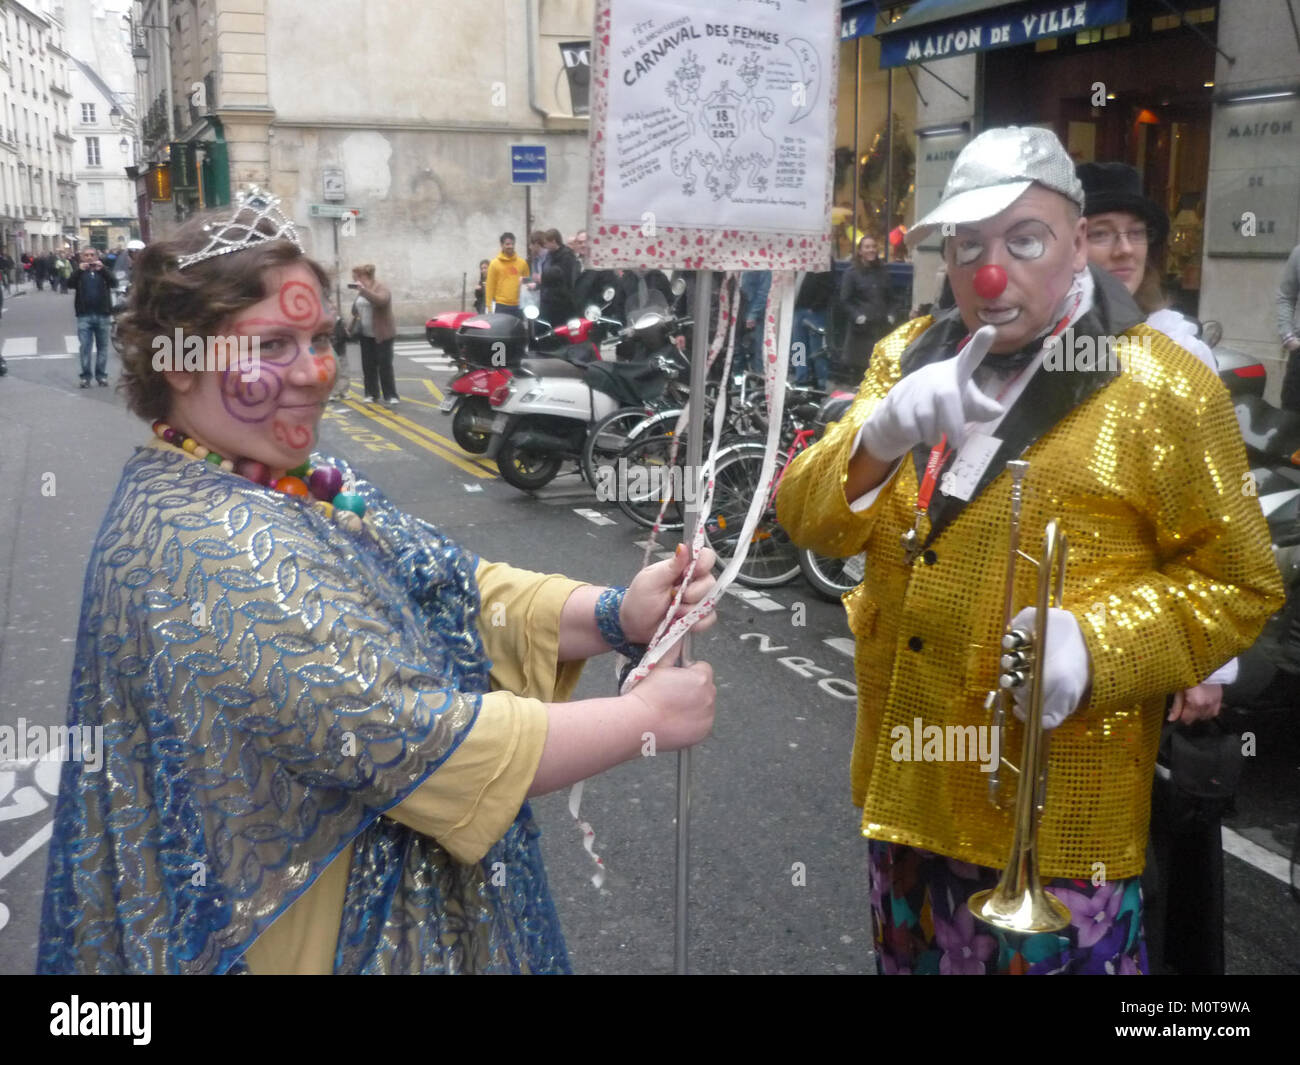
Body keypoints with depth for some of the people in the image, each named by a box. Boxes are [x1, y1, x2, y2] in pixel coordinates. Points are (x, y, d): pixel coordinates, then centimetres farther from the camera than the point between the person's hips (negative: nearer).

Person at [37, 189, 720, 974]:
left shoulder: (306, 485, 1)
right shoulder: (211, 550, -27)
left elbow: (462, 593, -2)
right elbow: (410, 742, -31)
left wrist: (617, 615, -19)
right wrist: (648, 717, -23)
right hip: (305, 936, -8)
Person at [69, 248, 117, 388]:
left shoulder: (103, 271, 11)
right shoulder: (79, 272, 10)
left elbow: (114, 283, -7)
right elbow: (70, 284, -8)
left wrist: (102, 269, -19)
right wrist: (79, 270, -20)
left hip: (103, 314, 1)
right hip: (84, 315, -1)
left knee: (102, 347, 4)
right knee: (85, 347, -4)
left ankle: (101, 375, 11)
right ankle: (85, 376, 0)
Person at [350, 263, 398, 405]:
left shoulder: (381, 287, -11)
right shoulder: (361, 290, 12)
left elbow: (381, 300, -32)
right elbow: (356, 309, 21)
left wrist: (363, 290, -31)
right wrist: (353, 326, 10)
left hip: (382, 333, -7)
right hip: (365, 334, 7)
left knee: (385, 365, -5)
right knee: (368, 365, 8)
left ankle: (390, 395, -1)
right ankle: (372, 394, 15)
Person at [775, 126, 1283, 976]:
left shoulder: (1162, 389, -9)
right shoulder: (906, 357, 6)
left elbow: (1237, 584, -6)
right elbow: (809, 519, -2)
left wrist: (1097, 642, -24)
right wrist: (881, 438, -23)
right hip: (908, 787, 5)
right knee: (913, 960, 22)